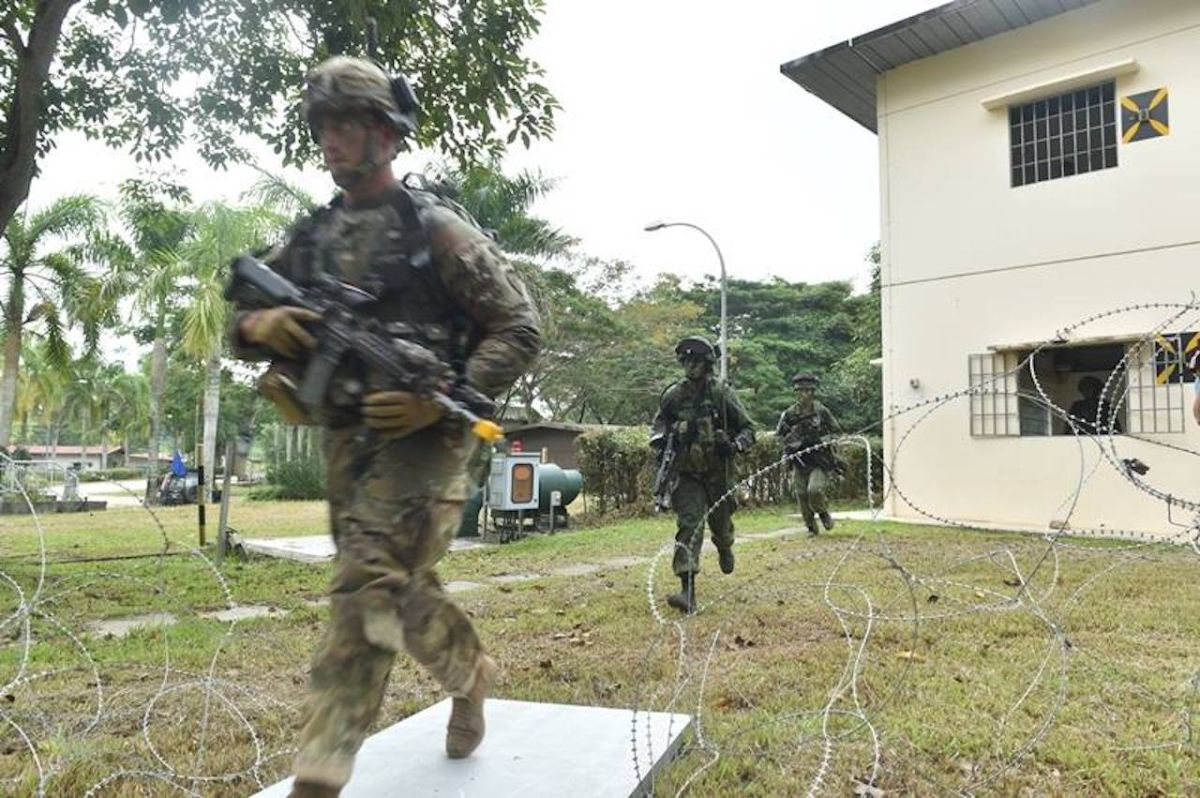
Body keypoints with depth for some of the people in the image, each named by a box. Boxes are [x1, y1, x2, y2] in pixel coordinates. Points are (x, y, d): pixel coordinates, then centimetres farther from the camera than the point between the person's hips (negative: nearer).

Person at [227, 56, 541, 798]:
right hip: (347, 439, 7)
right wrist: (260, 325, -11)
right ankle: (472, 671, 41)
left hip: (421, 436, -7)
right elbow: (240, 320, 14)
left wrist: (444, 398, -21)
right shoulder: (310, 236, 10)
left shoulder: (435, 228, -7)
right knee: (400, 586, 17)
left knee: (367, 587, -14)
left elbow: (521, 329, -9)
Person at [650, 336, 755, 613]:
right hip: (687, 473, 0)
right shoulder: (673, 395, -3)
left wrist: (735, 445, -24)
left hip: (718, 472, 0)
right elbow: (660, 422, 14)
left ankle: (725, 550, 55)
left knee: (721, 522, 18)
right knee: (689, 525, -13)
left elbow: (748, 429, -4)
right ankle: (687, 592, -17)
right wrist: (659, 439, -8)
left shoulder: (722, 393, -9)